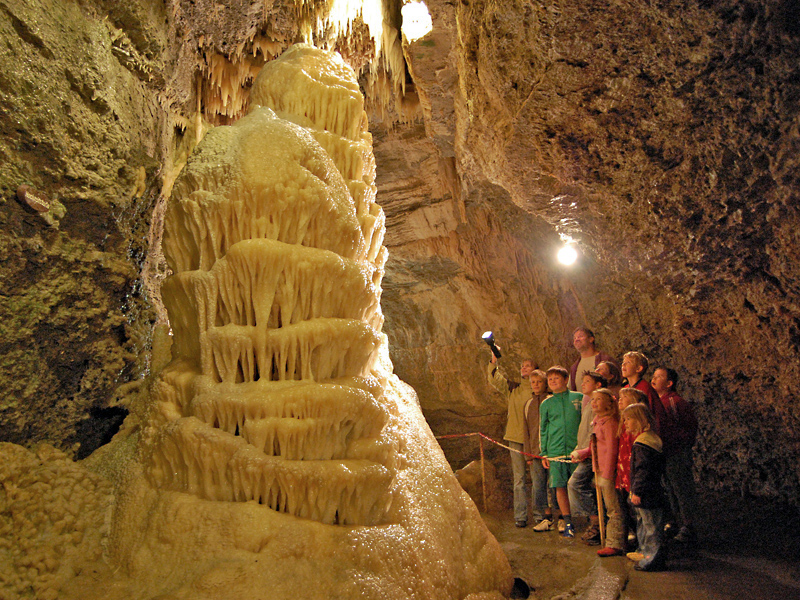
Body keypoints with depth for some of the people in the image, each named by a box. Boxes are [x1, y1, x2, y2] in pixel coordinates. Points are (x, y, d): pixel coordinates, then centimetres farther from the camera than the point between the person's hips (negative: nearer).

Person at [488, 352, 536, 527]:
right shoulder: (512, 389, 13)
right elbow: (494, 379, 1)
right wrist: (494, 360, -11)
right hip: (516, 438, 2)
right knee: (519, 478, 4)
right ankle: (520, 516, 9)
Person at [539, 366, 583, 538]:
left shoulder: (579, 398, 4)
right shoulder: (546, 404, 9)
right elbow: (543, 430, 13)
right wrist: (544, 453, 7)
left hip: (577, 449, -2)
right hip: (555, 451, 2)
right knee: (560, 486, 1)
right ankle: (568, 523, 15)